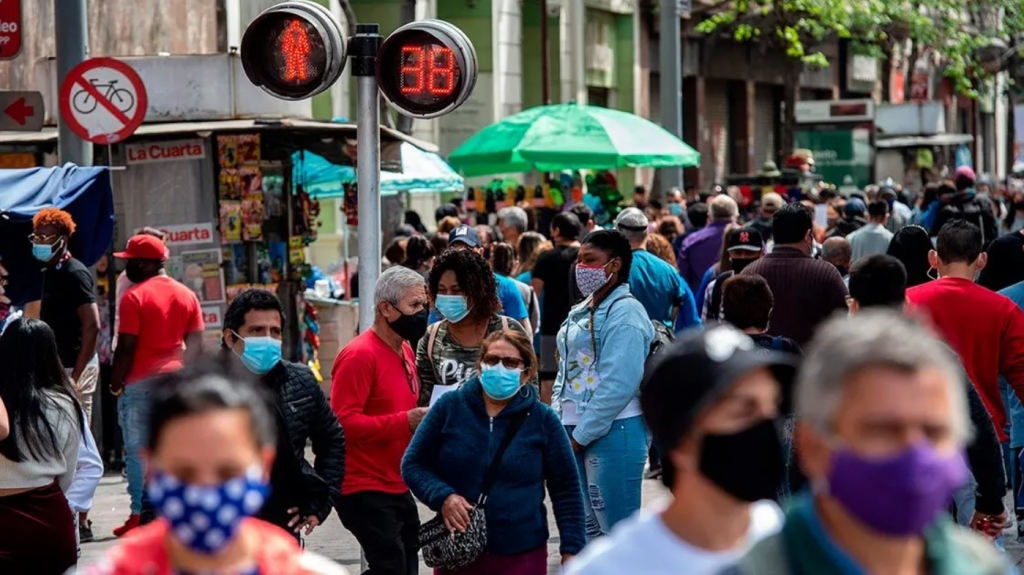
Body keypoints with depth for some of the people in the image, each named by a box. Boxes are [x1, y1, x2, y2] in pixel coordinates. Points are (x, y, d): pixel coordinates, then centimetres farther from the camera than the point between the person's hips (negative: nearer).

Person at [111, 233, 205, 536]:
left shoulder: (134, 297, -9)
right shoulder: (187, 295, 8)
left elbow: (126, 348, -12)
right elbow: (196, 344, 9)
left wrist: (115, 383, -2)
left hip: (140, 383, -5)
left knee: (138, 451, 1)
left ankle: (140, 516, 0)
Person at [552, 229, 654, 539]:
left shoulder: (624, 313, -13)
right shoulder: (582, 311, 16)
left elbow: (618, 384, -21)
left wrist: (581, 435, -17)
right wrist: (560, 425, 9)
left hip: (611, 432, -9)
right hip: (575, 432, 10)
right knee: (587, 526, 15)